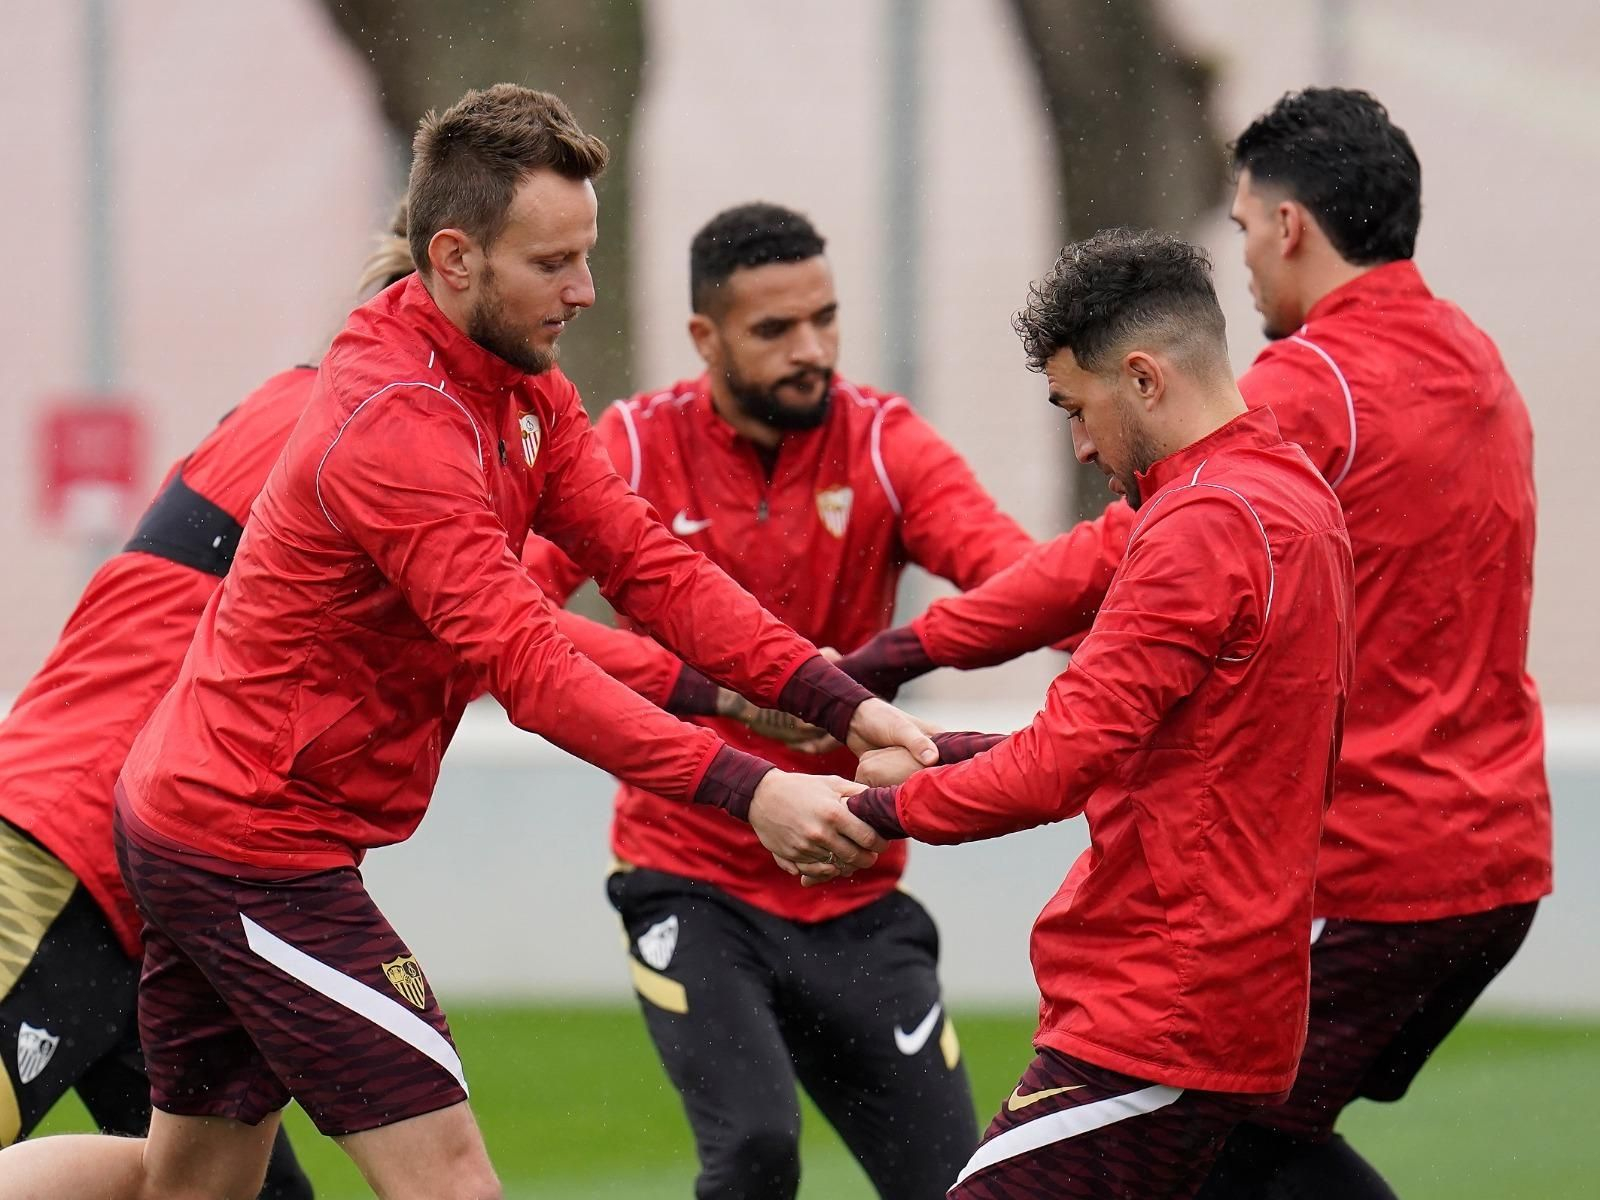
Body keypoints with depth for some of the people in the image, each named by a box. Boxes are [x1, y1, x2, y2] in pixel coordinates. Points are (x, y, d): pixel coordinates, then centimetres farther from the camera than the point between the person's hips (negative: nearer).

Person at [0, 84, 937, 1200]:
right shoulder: (400, 428, -25)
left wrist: (837, 701, -13)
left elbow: (647, 564, -1)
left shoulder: (525, 393, 6)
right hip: (255, 849, -10)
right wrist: (748, 791, -36)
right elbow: (530, 671, -31)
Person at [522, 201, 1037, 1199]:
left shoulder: (884, 443, -4)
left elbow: (1008, 565, -22)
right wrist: (714, 685, -34)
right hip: (692, 883, -2)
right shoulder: (640, 445, -7)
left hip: (856, 903, 2)